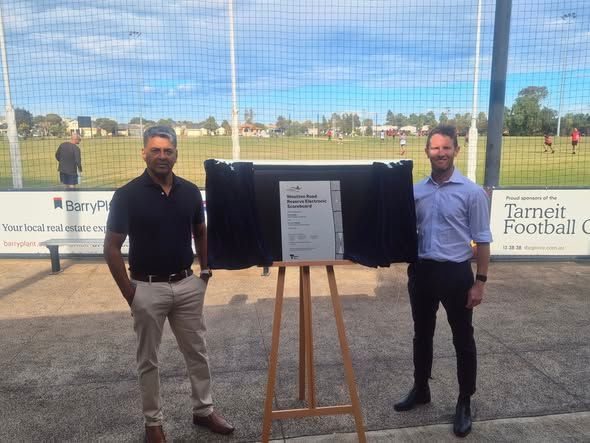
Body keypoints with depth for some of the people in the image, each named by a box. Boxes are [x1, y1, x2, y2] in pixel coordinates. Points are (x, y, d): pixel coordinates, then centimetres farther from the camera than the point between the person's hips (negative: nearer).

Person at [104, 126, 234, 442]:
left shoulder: (190, 191, 0)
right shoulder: (128, 195, -11)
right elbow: (111, 247, -8)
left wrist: (205, 272, 7)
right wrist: (129, 292, -10)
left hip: (187, 285, 4)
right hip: (148, 289, -3)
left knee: (197, 352, 14)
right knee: (148, 359, 11)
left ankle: (204, 410, 33)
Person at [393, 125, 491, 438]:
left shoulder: (471, 191, -7)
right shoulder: (416, 190, 3)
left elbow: (482, 240, -5)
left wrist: (480, 281, -8)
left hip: (455, 272, -4)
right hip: (421, 270, 4)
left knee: (463, 340, 8)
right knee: (422, 335, 17)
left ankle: (464, 403, 25)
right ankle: (420, 390, 36)